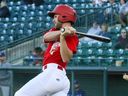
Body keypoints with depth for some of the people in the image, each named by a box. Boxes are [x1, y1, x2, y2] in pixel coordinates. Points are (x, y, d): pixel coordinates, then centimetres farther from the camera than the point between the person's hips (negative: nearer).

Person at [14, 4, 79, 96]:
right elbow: (46, 37, -1)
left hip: (53, 72, -8)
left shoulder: (72, 37, -1)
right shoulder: (55, 30, 23)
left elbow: (66, 58, -16)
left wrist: (62, 37, -24)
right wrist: (62, 31, -17)